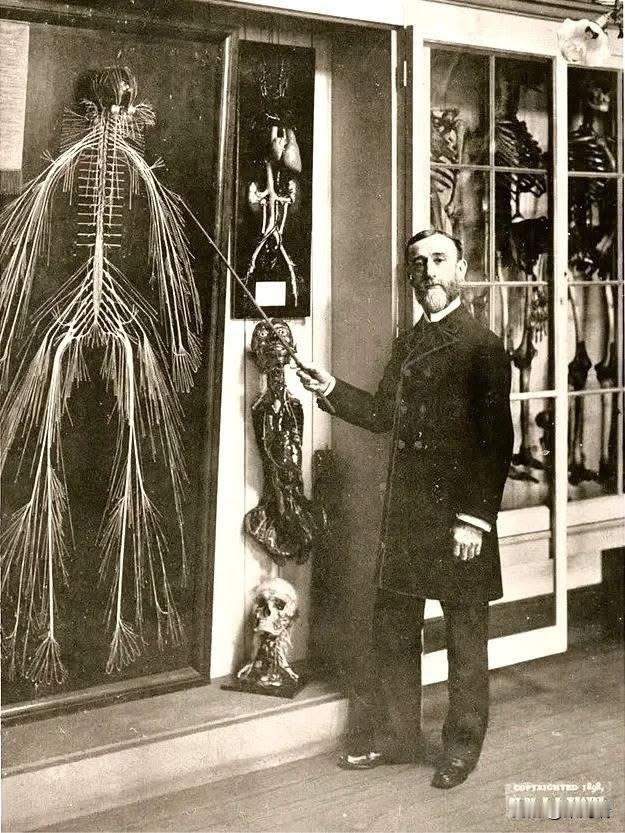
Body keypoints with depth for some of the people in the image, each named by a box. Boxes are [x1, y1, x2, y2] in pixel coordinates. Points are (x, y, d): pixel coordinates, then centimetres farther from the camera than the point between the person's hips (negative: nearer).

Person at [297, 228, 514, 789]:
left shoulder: (483, 346, -8)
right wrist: (332, 389, 5)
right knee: (393, 629, 13)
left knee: (466, 637, 7)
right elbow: (384, 414, 17)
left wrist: (476, 518, -17)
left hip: (459, 516, -7)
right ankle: (393, 736, 28)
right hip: (405, 511, 7)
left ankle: (462, 747, 22)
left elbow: (496, 440, -12)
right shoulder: (407, 344, 14)